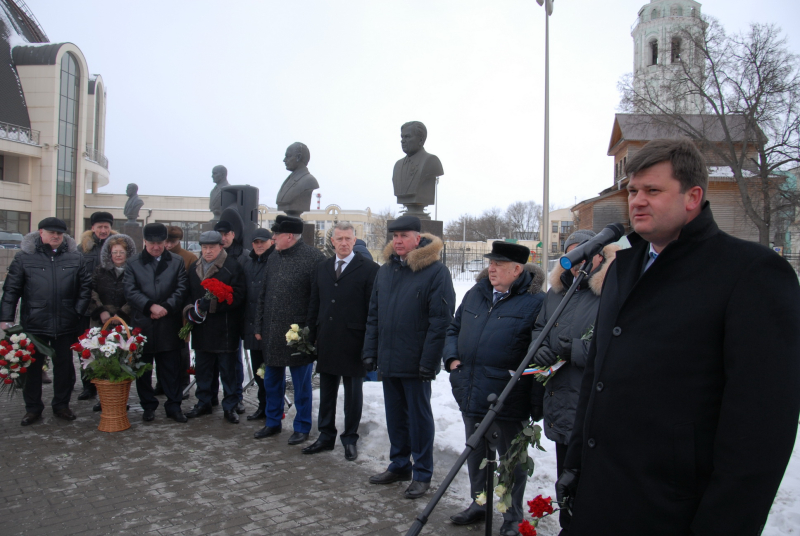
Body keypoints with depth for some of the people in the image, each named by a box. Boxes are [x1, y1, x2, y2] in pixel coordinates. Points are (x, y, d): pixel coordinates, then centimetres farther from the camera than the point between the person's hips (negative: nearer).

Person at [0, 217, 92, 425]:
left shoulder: (75, 258, 4)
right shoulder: (24, 257, 0)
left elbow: (85, 287, 6)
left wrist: (78, 312, -2)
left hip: (65, 325, 1)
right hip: (33, 323, -1)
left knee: (64, 367, 11)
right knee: (32, 367, 9)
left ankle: (61, 405, 25)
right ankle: (33, 407, 24)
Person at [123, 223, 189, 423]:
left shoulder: (177, 262, 8)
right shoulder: (133, 264, 6)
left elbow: (181, 290, 1)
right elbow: (130, 292, -3)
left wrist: (166, 307, -13)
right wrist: (151, 306, -15)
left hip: (169, 326, 0)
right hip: (142, 324, 1)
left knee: (171, 369, 5)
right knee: (143, 369, 9)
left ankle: (174, 405, 14)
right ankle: (148, 406, 22)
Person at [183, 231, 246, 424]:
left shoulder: (233, 267, -6)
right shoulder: (194, 268, 13)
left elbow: (238, 295, -12)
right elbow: (188, 294, 17)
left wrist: (212, 304, -20)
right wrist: (192, 310, -3)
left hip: (225, 330, -5)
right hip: (201, 328, 5)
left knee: (228, 370, 3)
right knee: (202, 368, 14)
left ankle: (230, 407, 14)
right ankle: (203, 403, 29)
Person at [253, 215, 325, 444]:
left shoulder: (313, 257, -12)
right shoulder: (273, 258, 10)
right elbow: (263, 294, 15)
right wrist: (259, 326, 13)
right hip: (272, 333, 7)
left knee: (301, 384, 7)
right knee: (272, 380, 18)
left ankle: (301, 427, 22)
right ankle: (273, 422, 34)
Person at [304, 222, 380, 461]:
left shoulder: (369, 269, -6)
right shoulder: (322, 268, 10)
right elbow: (314, 304, 14)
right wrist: (312, 335, 8)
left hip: (353, 343, -5)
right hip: (326, 342, 5)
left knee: (353, 393, 9)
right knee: (326, 392, 15)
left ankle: (350, 439, 22)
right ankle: (326, 436, 29)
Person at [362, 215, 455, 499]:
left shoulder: (436, 271, -11)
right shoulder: (385, 270, 10)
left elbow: (440, 320, -15)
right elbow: (373, 314, 13)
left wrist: (429, 361, -18)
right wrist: (370, 351, 8)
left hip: (416, 363, -6)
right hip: (388, 359, 7)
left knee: (419, 417, 6)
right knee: (394, 415, 17)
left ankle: (422, 474, 20)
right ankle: (399, 465, 33)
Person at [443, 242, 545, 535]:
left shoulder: (535, 302, -12)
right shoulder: (475, 294, 7)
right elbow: (454, 329, 18)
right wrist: (452, 357, 4)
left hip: (508, 400, -6)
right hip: (470, 395, 6)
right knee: (475, 455, 21)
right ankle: (479, 504, 42)